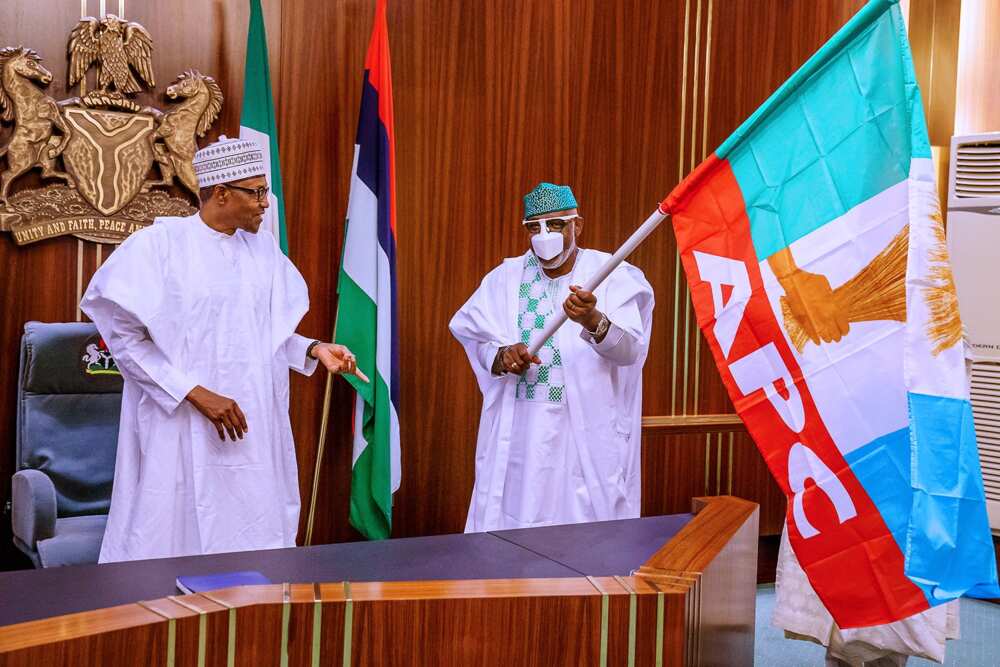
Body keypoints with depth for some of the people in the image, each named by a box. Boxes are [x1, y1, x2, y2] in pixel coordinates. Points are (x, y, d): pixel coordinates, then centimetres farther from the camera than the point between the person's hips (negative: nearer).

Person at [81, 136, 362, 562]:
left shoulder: (263, 249, 8)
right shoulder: (158, 246, -9)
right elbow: (125, 337, -11)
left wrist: (315, 350, -2)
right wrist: (196, 394, -16)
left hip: (254, 427, 5)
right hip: (184, 430, -5)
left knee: (256, 543, 8)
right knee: (180, 549, 2)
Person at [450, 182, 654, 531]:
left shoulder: (612, 277, -4)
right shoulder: (507, 277, 7)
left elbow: (629, 350, -18)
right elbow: (475, 340, 5)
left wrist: (593, 320, -38)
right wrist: (502, 356, -17)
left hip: (588, 434, -2)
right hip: (518, 434, 3)